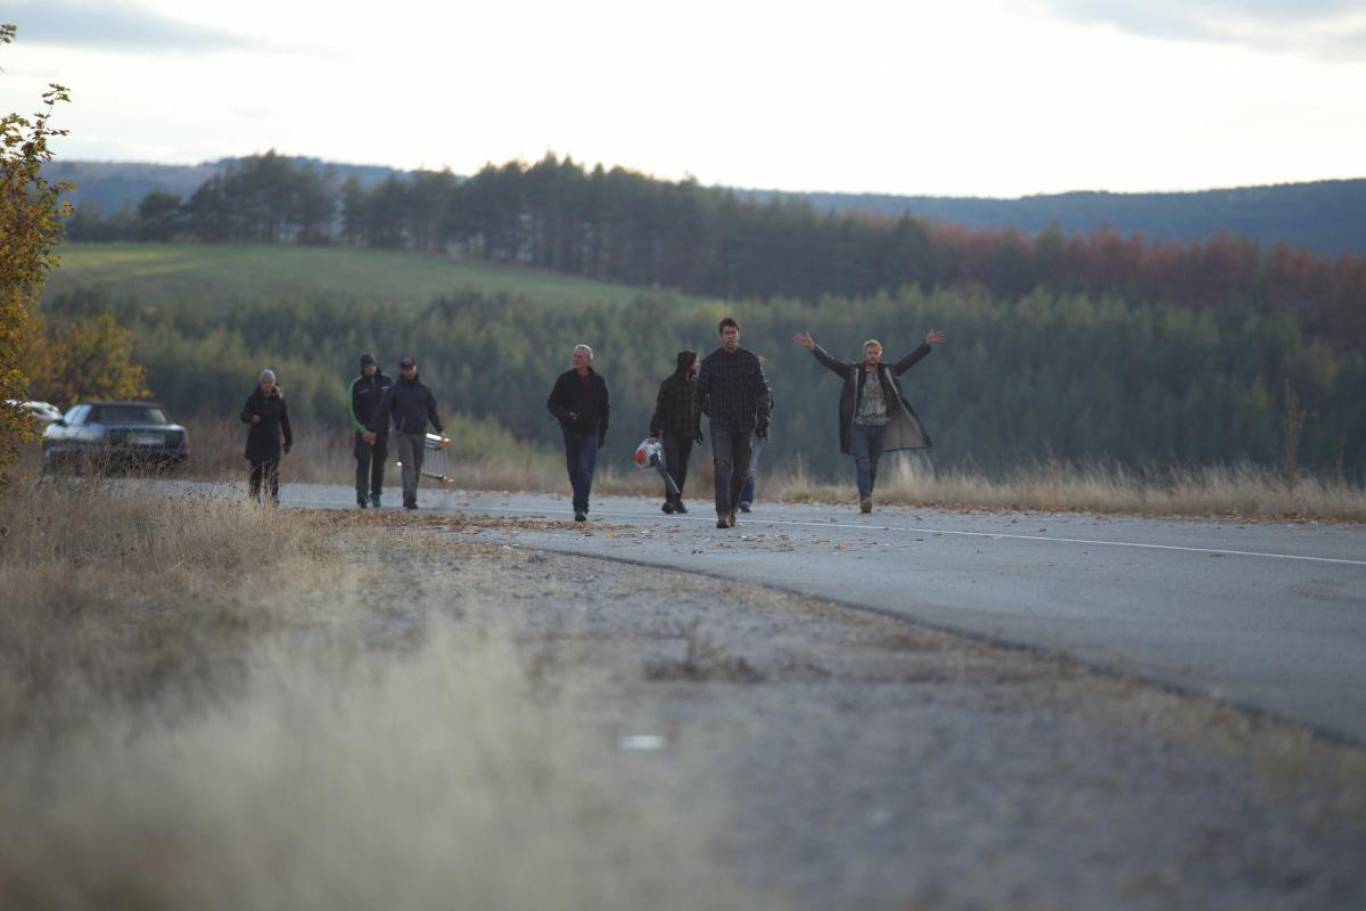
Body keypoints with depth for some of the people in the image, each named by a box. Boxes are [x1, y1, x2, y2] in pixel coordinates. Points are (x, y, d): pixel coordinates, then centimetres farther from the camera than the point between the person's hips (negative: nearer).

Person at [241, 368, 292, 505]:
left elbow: (285, 420, 9)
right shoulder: (254, 398, 2)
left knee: (273, 471, -10)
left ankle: (274, 498, -10)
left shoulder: (279, 399, 4)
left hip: (273, 440, 0)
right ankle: (255, 498, 10)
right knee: (256, 470, 1)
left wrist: (288, 441, 8)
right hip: (256, 440, 0)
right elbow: (244, 415, -3)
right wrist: (252, 418, -26)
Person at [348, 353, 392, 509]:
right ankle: (362, 495, -15)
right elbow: (353, 409, -3)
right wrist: (362, 429, -13)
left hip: (382, 429, 2)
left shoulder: (387, 381, 4)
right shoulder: (357, 385, -3)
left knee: (379, 462, 7)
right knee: (363, 461, -12)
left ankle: (376, 495, 16)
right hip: (364, 429, -2)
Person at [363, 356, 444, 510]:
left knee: (417, 469, 7)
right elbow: (381, 411, -2)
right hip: (402, 434, -4)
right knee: (408, 466, -15)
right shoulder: (395, 389, -2)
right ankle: (410, 499, -25)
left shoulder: (423, 389, 8)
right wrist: (371, 429, -7)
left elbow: (432, 411, 13)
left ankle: (409, 499, 18)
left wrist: (440, 430, 9)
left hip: (420, 434, 4)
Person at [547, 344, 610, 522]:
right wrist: (565, 415, -17)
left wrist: (603, 433, 10)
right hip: (571, 432, 1)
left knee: (585, 470, -16)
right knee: (574, 472, 8)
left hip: (590, 432, -1)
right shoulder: (565, 379, 2)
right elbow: (551, 404, 3)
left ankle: (581, 508, -22)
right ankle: (581, 506, 23)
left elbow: (604, 409, 14)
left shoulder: (598, 381, 5)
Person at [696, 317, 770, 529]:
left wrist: (763, 419, -6)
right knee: (723, 466, -16)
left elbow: (762, 391, 3)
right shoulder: (710, 362, 2)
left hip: (745, 424, 2)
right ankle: (723, 513, -23)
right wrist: (710, 413, 8)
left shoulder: (751, 360, 3)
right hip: (720, 424, -2)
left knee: (741, 471, 8)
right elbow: (700, 392, 11)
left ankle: (732, 509, 26)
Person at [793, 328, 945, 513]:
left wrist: (926, 344, -1)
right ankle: (865, 498, -22)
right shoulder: (853, 372, 1)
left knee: (873, 466, 8)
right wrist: (813, 348, -13)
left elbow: (911, 359, 6)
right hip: (858, 426, -2)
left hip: (880, 427, 2)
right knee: (862, 463, -14)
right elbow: (829, 361, -3)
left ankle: (866, 499, 19)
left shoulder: (888, 372, 6)